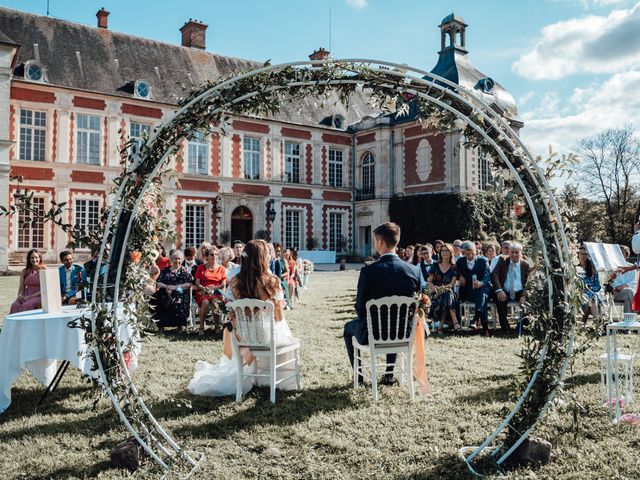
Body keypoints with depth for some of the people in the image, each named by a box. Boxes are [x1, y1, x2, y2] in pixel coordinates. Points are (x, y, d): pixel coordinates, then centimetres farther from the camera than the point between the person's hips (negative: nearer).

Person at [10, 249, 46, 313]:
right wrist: (20, 295, -8)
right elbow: (21, 288, 15)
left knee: (26, 306, -33)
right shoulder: (24, 271, 15)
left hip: (38, 296, -4)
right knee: (15, 306, -27)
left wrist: (30, 297, -13)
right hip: (25, 296, 4)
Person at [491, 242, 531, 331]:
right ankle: (506, 329, -21)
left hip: (519, 293, 1)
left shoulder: (525, 264, 7)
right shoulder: (502, 261, 5)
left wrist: (524, 296, -17)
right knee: (500, 300, -33)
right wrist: (499, 290, -22)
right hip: (504, 293, -1)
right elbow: (494, 275, -6)